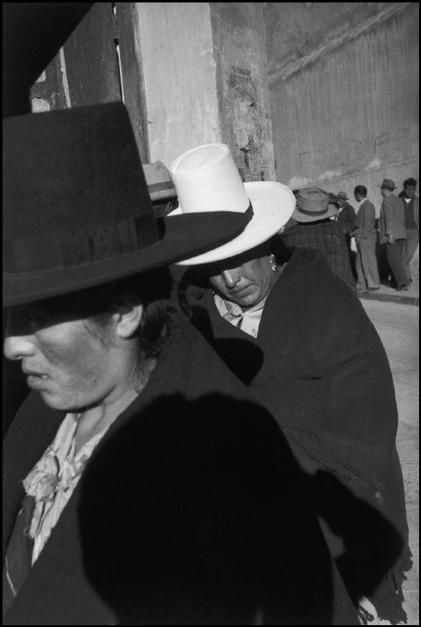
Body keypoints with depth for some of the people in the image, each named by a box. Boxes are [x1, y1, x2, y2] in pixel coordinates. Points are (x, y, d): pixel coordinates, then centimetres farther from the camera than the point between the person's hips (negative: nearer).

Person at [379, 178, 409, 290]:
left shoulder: (387, 200, -7)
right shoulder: (399, 200, 17)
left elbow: (389, 217, -16)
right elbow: (402, 219, 18)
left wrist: (389, 234, -19)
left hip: (392, 235, -8)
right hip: (401, 234, 8)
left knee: (394, 260, -8)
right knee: (398, 259, 11)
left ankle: (403, 282, -13)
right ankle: (397, 282, 12)